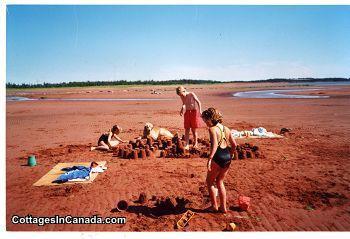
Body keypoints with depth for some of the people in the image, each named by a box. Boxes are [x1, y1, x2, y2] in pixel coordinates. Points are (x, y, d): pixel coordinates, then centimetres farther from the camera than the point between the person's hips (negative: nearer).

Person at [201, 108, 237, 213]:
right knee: (220, 182, 22)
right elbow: (234, 144, 10)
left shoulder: (212, 129, -10)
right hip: (227, 157, 7)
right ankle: (223, 207, 25)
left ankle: (214, 206, 20)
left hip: (218, 157, -7)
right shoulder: (226, 129, 11)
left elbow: (215, 145, -24)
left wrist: (209, 159, -28)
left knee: (210, 182, 14)